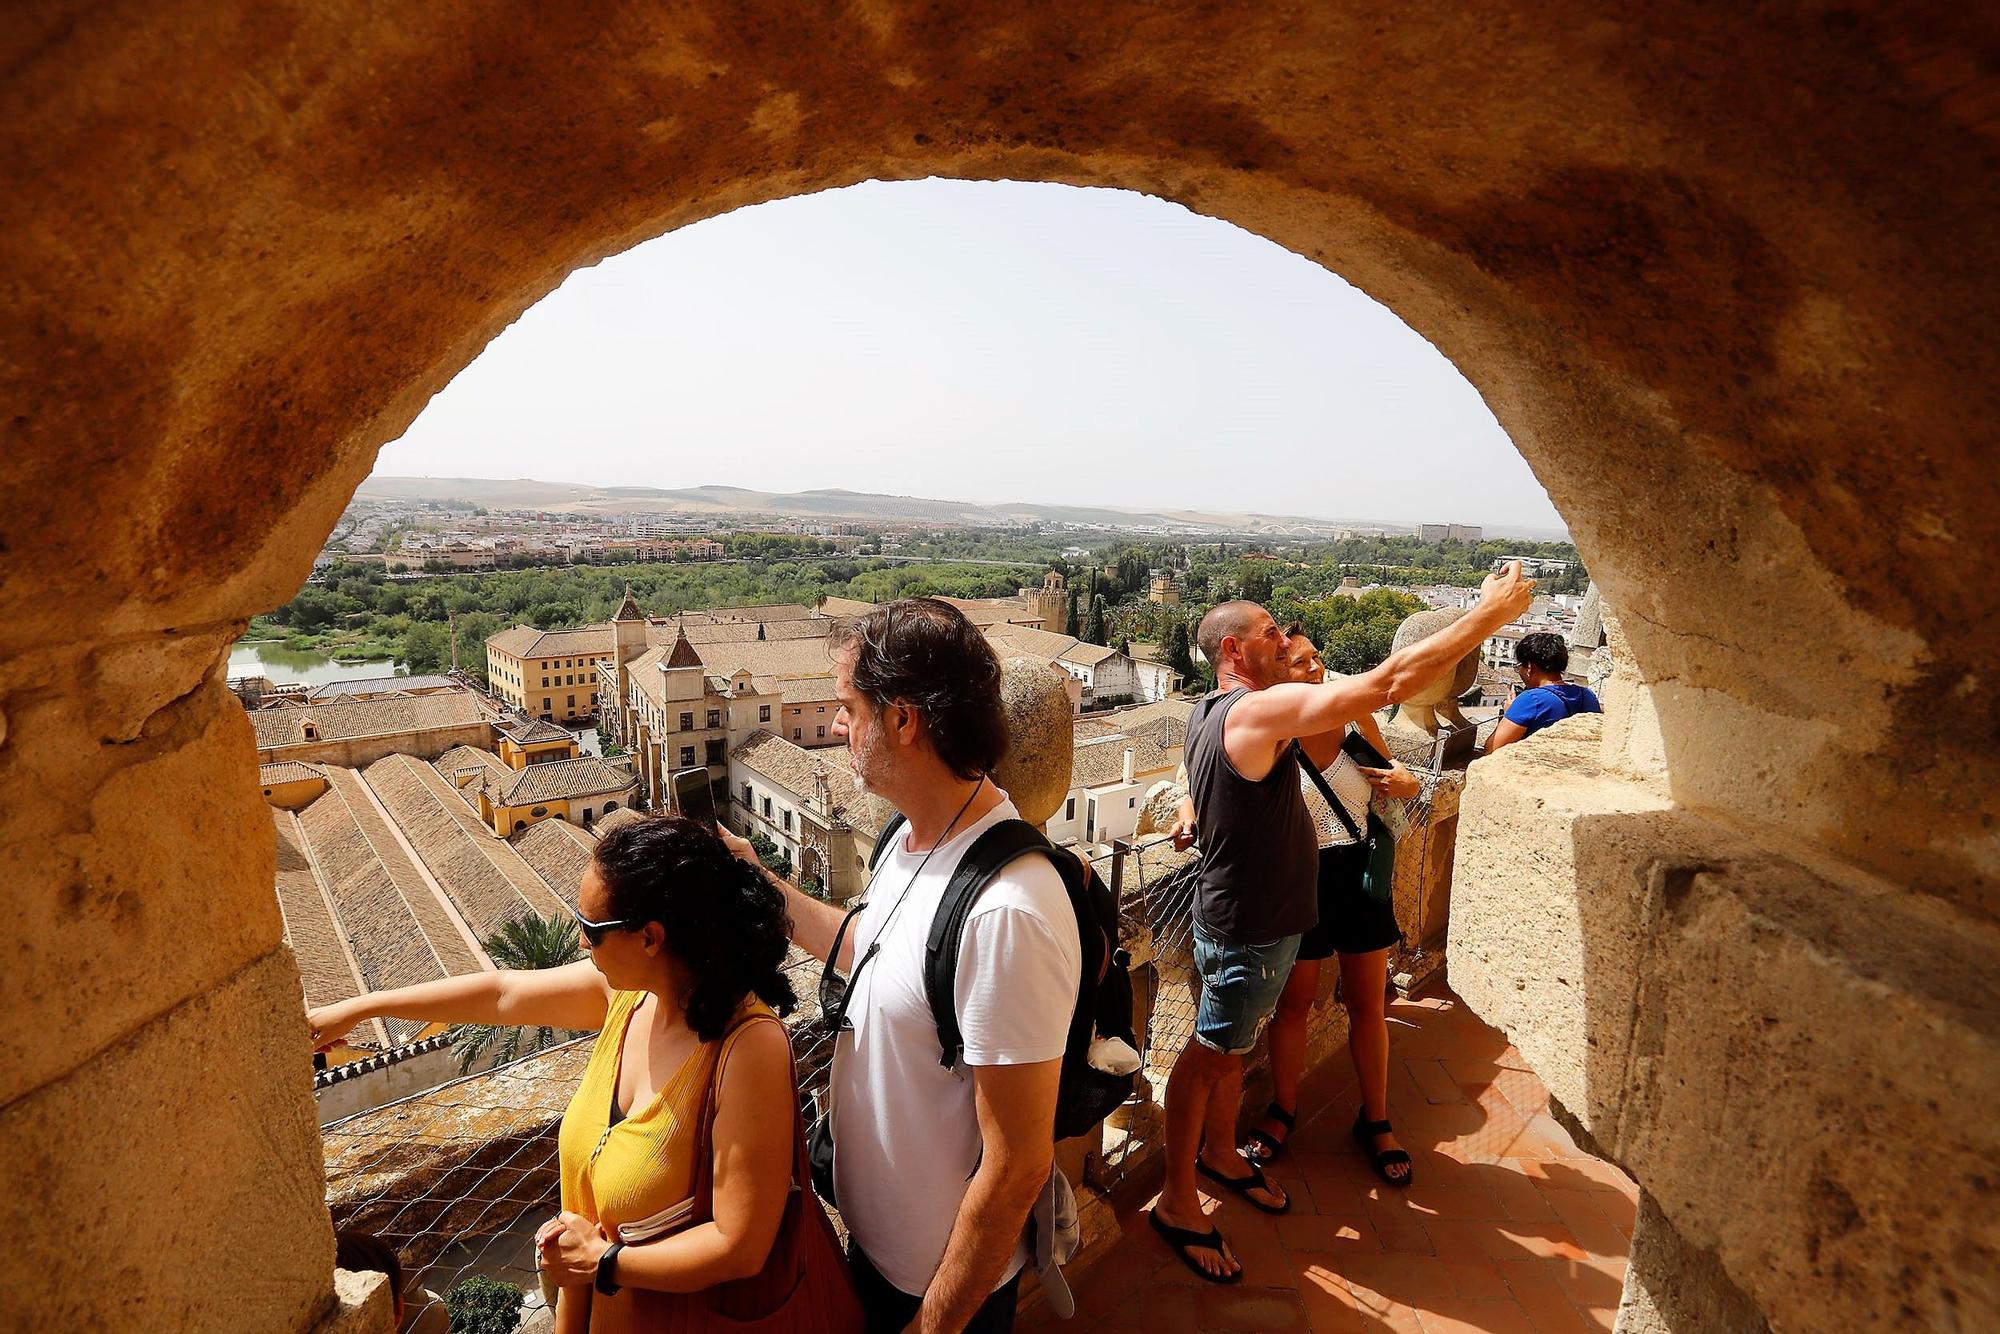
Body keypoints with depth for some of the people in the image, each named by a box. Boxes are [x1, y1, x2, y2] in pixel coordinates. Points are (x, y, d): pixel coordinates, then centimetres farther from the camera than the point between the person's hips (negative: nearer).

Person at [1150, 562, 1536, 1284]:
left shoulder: (1213, 711, 5)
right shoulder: (1259, 709, -27)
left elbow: (1320, 754, 11)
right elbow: (1392, 679, -30)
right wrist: (1492, 609, -22)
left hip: (1244, 918, 9)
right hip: (1247, 931, -9)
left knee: (1229, 1045, 24)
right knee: (1211, 1055, 5)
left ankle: (1220, 1152, 44)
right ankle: (1177, 1202, 22)